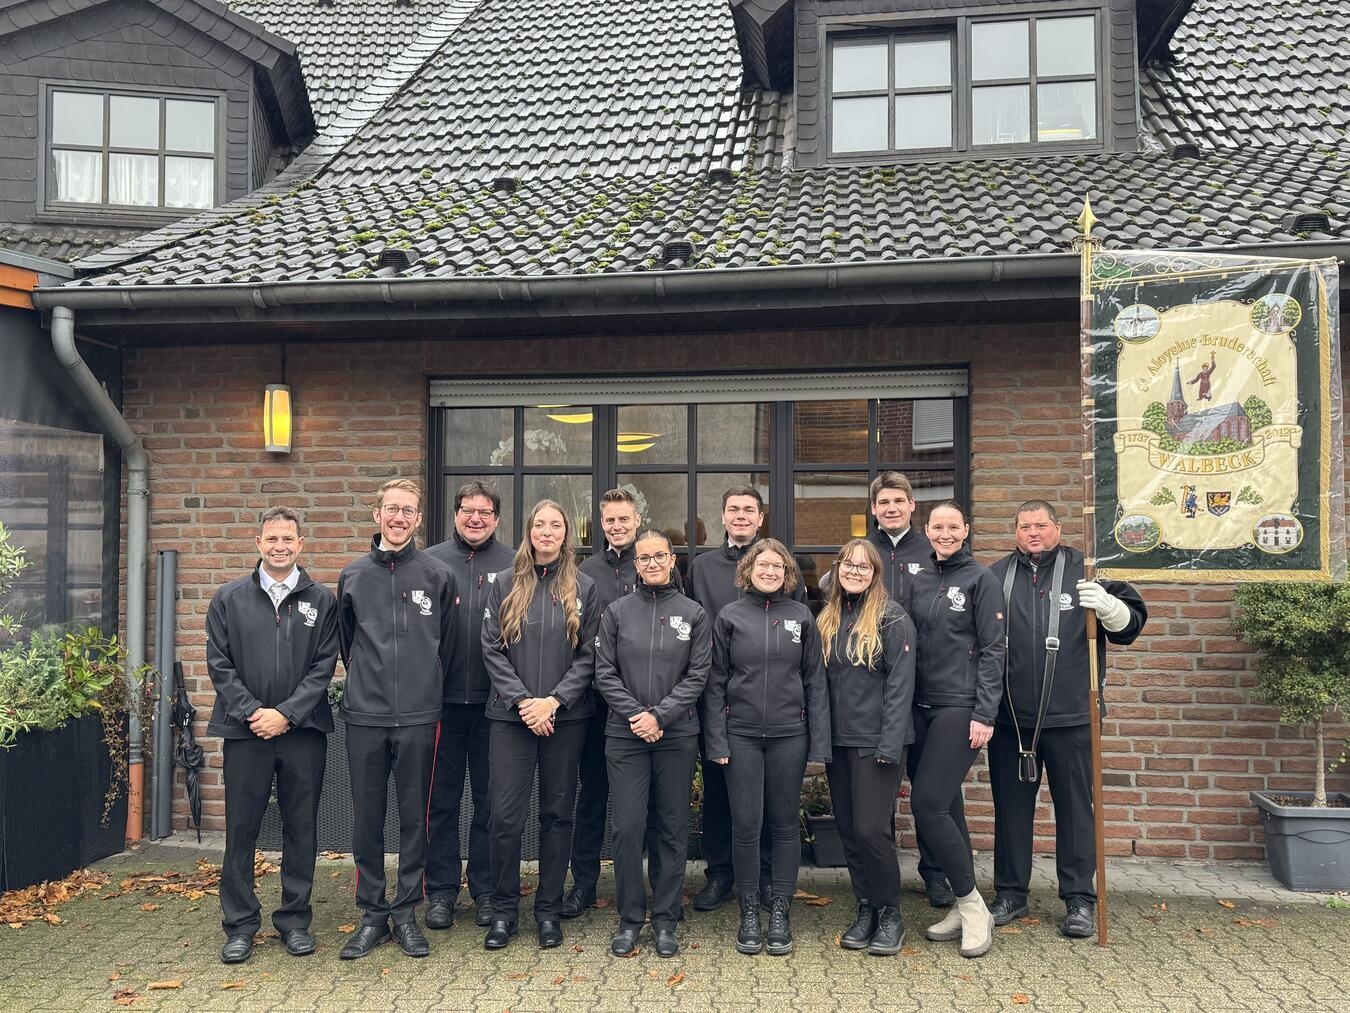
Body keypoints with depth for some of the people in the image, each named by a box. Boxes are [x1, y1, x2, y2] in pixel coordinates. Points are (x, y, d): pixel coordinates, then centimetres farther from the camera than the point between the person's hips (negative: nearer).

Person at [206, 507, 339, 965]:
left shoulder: (321, 600, 4)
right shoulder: (229, 599, 6)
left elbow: (324, 666, -1)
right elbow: (219, 664, 1)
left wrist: (286, 713, -11)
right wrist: (252, 712, -10)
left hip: (304, 730, 0)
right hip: (245, 730, 0)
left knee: (301, 828, 8)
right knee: (241, 829, 6)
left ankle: (295, 920, 21)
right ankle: (240, 924, 19)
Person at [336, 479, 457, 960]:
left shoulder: (439, 575, 1)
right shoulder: (353, 576, 7)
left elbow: (446, 645, 8)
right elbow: (346, 641, 18)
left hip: (418, 717, -2)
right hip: (364, 716, 2)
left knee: (414, 817, 6)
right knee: (366, 819, 8)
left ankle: (406, 912, 19)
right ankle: (372, 914, 21)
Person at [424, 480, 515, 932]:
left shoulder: (514, 565, 2)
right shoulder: (430, 562, 2)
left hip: (493, 702, 0)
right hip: (442, 699, 0)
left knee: (489, 799, 10)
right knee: (442, 799, 10)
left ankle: (485, 890, 23)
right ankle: (441, 889, 23)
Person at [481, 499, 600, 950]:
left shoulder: (583, 588, 4)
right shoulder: (505, 584, 4)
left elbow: (588, 655, 0)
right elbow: (491, 649, -1)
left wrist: (554, 700, -11)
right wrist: (522, 700, -11)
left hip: (565, 716, 1)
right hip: (511, 715, 0)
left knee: (557, 813, 8)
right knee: (505, 815, -2)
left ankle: (549, 910, 21)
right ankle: (503, 909, 15)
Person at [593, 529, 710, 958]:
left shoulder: (693, 614, 3)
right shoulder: (617, 612, 4)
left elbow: (697, 676, -1)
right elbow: (604, 673, 1)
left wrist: (659, 715, -11)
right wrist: (635, 715, -10)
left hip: (677, 734, 0)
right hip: (625, 734, 0)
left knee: (672, 828, 6)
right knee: (627, 826, -1)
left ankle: (665, 919, 19)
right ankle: (630, 918, 14)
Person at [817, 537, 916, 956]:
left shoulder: (893, 619, -7)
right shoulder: (828, 620, 10)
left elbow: (900, 685, -11)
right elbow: (820, 682, 12)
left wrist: (889, 745, -17)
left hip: (875, 742, -6)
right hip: (837, 740, 6)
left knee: (872, 828, -6)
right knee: (849, 830, 10)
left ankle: (889, 914, 13)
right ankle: (865, 909, 24)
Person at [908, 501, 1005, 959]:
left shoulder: (981, 579, -4)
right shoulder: (919, 582, 12)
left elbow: (993, 650, -7)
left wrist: (985, 714, -13)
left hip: (961, 708, -6)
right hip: (923, 706, 6)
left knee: (928, 804, -12)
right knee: (945, 806, 9)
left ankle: (972, 904, 3)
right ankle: (964, 907, 21)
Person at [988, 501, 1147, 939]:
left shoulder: (1083, 571, 1)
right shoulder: (998, 575, 7)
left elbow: (1132, 621, 1)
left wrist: (1106, 605, -21)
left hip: (1070, 717, -2)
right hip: (1009, 717, 2)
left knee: (1075, 808, 7)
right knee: (1011, 807, 12)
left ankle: (1080, 900, 19)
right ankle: (1010, 894, 25)